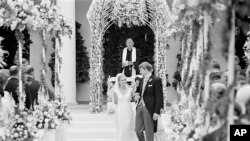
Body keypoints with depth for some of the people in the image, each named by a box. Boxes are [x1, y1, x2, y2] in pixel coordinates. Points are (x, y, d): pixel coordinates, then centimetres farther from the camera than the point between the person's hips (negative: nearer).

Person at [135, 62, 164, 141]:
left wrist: (157, 112, -16)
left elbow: (159, 97, -12)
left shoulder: (156, 80, -9)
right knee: (138, 130, 6)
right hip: (140, 107, 7)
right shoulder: (142, 81, 15)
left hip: (149, 109, -7)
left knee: (149, 132, -1)